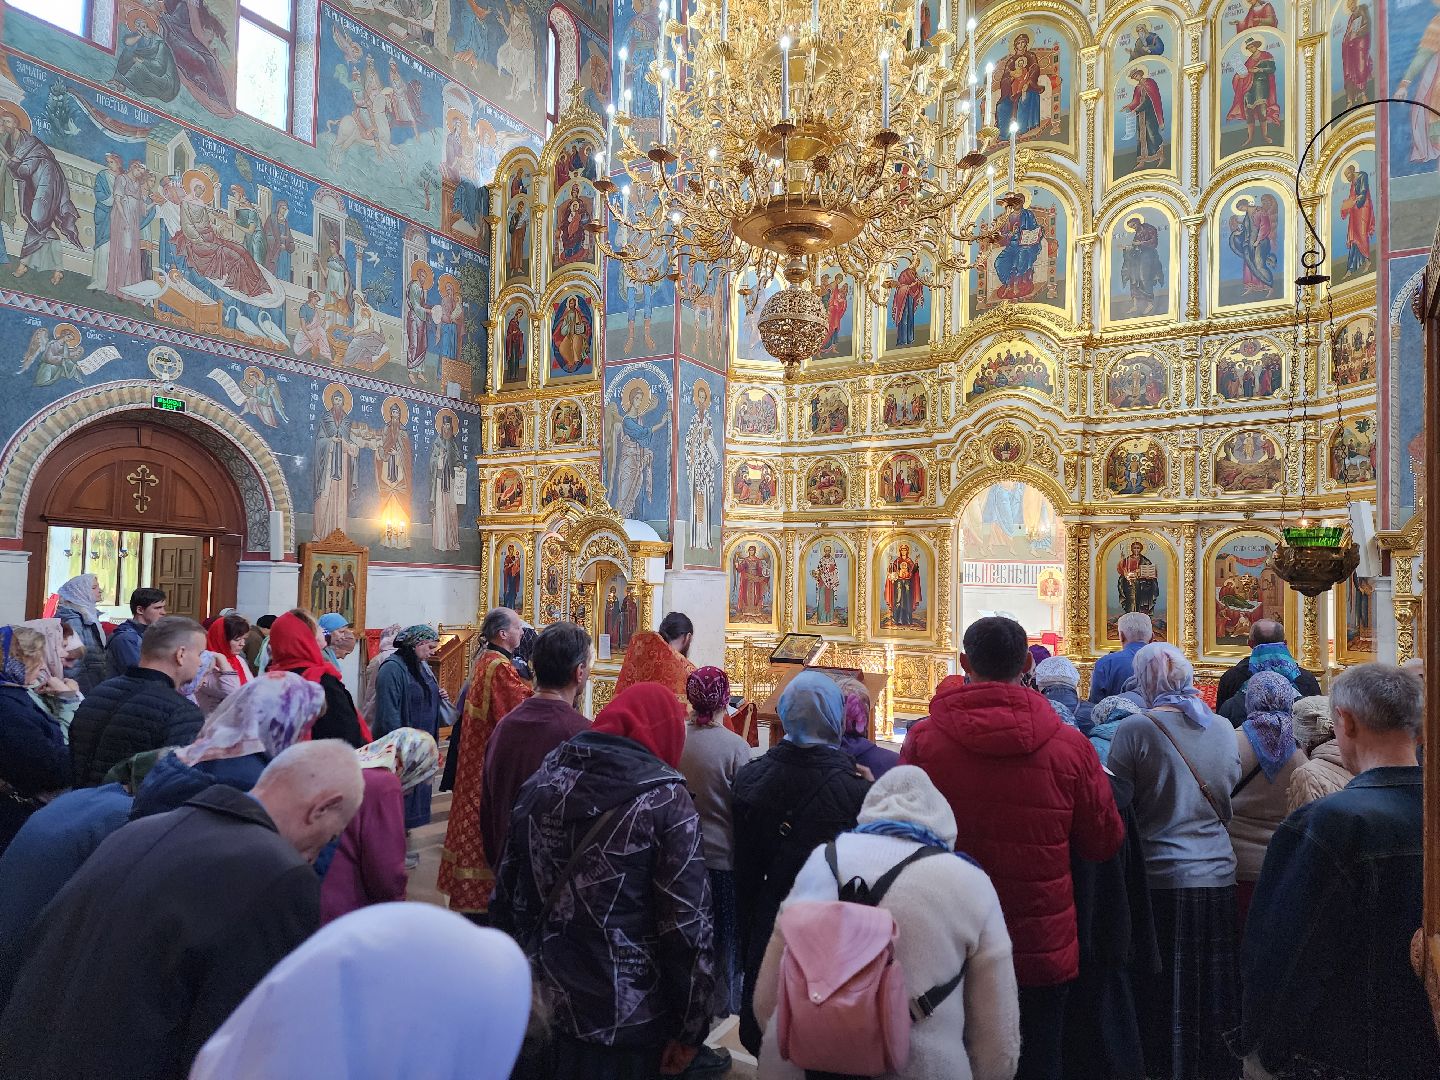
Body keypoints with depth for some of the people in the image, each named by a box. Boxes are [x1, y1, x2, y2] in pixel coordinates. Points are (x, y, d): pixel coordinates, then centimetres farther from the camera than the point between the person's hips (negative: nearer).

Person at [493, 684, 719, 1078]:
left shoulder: (542, 781, 1)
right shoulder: (665, 800, -15)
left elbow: (509, 891, 9)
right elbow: (688, 925, -16)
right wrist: (689, 1028, -6)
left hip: (539, 1002, 5)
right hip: (625, 1017, -4)